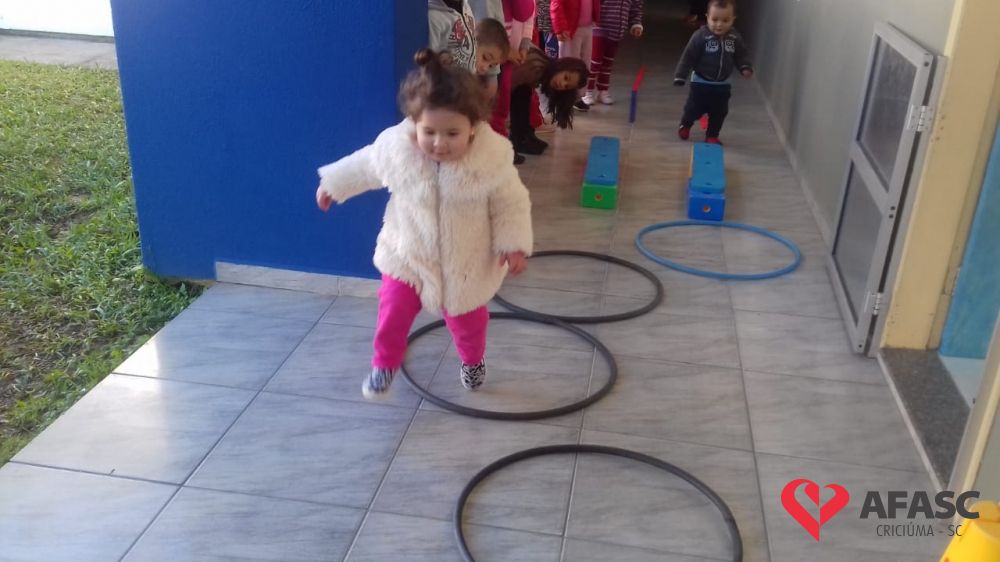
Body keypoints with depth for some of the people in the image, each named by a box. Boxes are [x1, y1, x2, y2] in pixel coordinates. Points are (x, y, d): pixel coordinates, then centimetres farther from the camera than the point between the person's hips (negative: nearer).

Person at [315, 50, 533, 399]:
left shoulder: (492, 159, -27)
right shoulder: (394, 147, -22)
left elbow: (512, 205, -12)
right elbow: (364, 167, 0)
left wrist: (514, 246, -19)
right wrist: (332, 185, 12)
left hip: (466, 265, 0)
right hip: (407, 256, 1)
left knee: (467, 321, 19)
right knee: (393, 312, 2)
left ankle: (473, 360, 52)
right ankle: (384, 364, 32)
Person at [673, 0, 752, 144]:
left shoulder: (735, 38, -8)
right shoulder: (701, 36, -21)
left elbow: (742, 55, 5)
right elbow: (688, 57, -17)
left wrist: (745, 67, -13)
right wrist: (680, 76, -17)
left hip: (722, 85, 3)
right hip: (701, 83, -3)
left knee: (719, 113, 11)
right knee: (694, 109, 11)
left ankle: (712, 135, 29)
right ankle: (685, 124, 40)